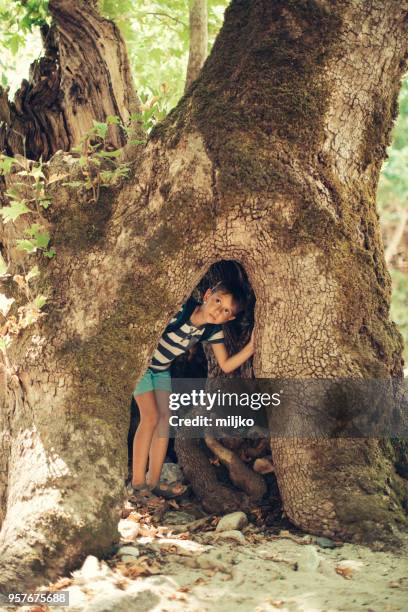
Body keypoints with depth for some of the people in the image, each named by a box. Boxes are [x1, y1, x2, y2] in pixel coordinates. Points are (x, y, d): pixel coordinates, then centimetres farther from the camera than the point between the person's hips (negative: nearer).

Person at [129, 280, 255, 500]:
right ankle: (137, 483, -9)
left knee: (165, 419, 2)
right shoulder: (178, 308, -31)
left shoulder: (213, 330, -11)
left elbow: (226, 365, -9)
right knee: (151, 417, -15)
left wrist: (252, 346, -22)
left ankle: (153, 482, 11)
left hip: (161, 370, 7)